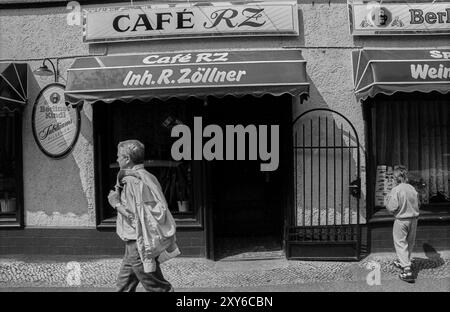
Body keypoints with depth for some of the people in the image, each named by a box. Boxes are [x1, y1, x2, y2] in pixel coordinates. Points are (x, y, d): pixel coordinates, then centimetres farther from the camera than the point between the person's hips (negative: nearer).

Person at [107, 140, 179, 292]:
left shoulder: (133, 181, -20)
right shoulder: (146, 176, 10)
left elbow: (135, 217, -24)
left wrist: (116, 203, -14)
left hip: (139, 246, -10)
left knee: (158, 287, 0)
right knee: (124, 284, 19)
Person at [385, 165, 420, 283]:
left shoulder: (396, 190, -18)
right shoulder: (412, 188, 0)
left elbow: (392, 207, -20)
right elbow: (417, 204, 8)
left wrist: (387, 199, -3)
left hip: (401, 220, -6)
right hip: (414, 218, 6)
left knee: (400, 243, 1)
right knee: (409, 243, 19)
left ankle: (407, 270, -7)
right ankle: (403, 262, 39)